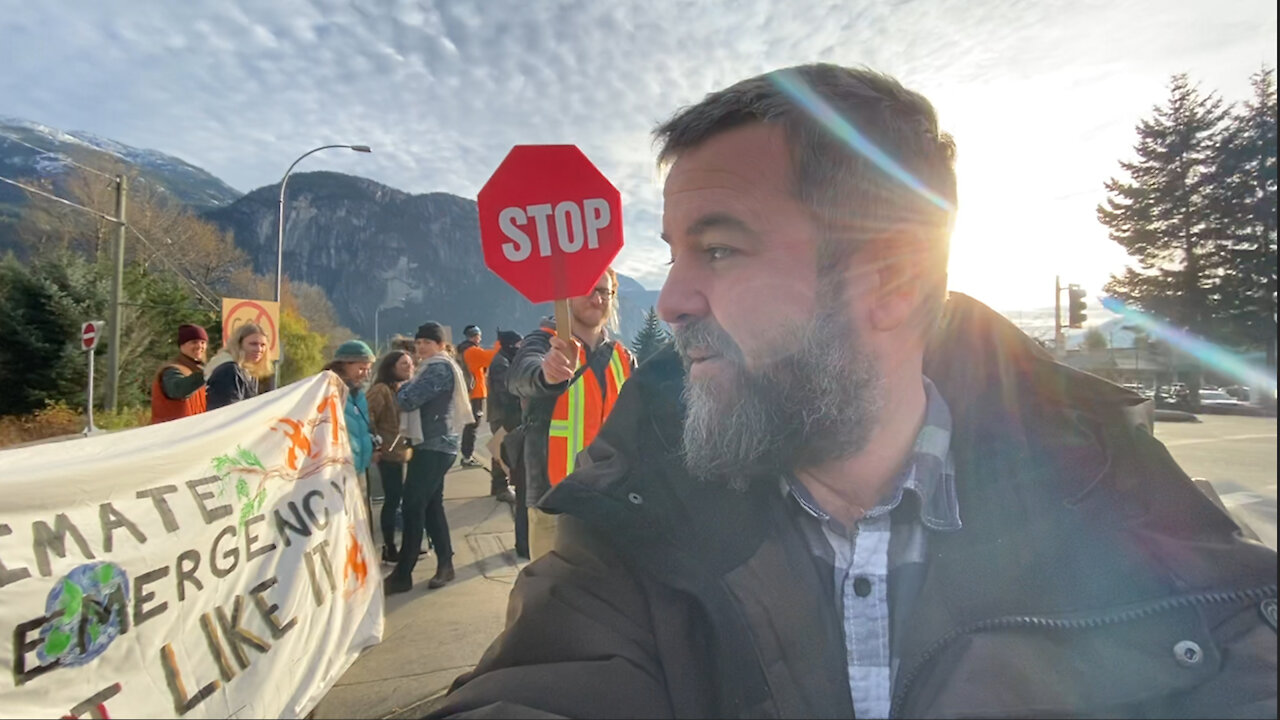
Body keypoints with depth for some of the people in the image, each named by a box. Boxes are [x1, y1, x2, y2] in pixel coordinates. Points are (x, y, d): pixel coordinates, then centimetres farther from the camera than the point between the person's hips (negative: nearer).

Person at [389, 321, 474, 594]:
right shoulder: (443, 366, 20)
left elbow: (407, 400, -20)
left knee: (413, 506, -7)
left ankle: (402, 573, -1)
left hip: (433, 446, -11)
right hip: (437, 444, 11)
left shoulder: (438, 368, -13)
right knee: (432, 505, 13)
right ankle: (444, 564, 19)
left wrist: (403, 387, 1)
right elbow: (424, 403, 20)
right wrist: (410, 388, 1)